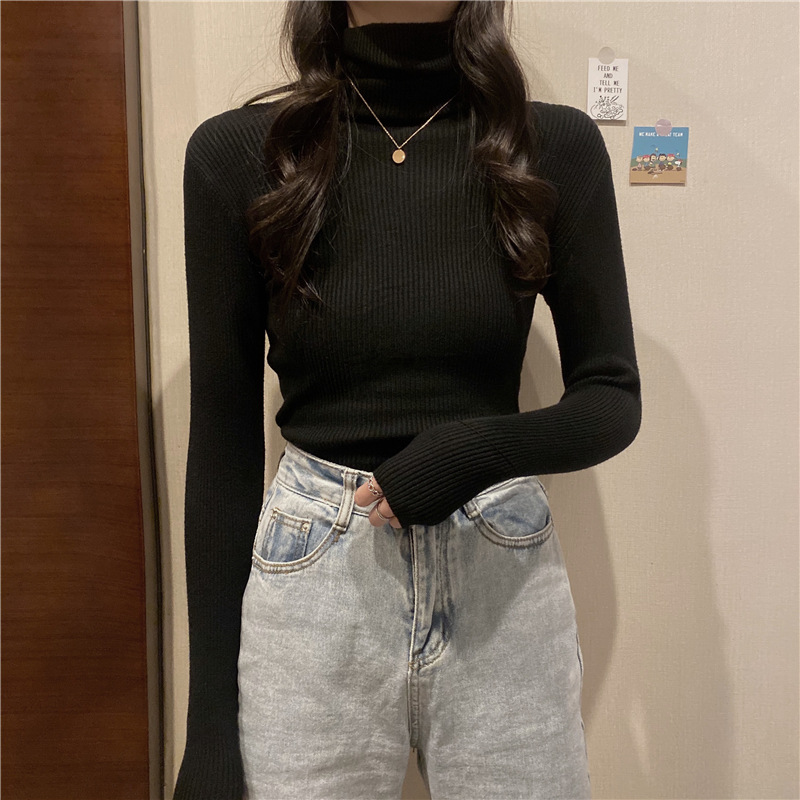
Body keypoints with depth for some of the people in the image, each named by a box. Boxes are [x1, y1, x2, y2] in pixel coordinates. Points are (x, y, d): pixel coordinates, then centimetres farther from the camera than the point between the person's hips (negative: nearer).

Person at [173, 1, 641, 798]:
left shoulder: (555, 145, -3)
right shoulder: (238, 153, -6)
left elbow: (613, 398, 1)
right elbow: (223, 435, -3)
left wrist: (483, 449, -21)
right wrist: (209, 710, 0)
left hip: (505, 581, 1)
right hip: (310, 585, 0)